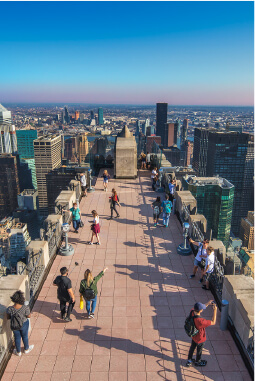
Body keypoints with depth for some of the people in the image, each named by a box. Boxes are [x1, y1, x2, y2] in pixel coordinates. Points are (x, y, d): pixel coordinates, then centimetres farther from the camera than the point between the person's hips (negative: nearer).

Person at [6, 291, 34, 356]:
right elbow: (29, 316, -16)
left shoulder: (9, 309, -28)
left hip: (14, 326, 1)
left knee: (17, 338, 26)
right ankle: (26, 349, 50)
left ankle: (18, 352, 48)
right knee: (25, 336, 26)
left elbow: (8, 318, -11)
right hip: (24, 324, -1)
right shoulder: (25, 308, -33)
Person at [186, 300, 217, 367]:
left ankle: (189, 360, 53)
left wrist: (208, 304, -6)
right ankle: (197, 362, 53)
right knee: (199, 351, 25)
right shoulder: (200, 321, -46)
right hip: (200, 339, -6)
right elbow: (213, 322, -35)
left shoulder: (192, 312, -25)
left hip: (194, 336, 6)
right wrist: (215, 310, -31)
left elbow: (199, 309, -1)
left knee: (192, 347, 30)